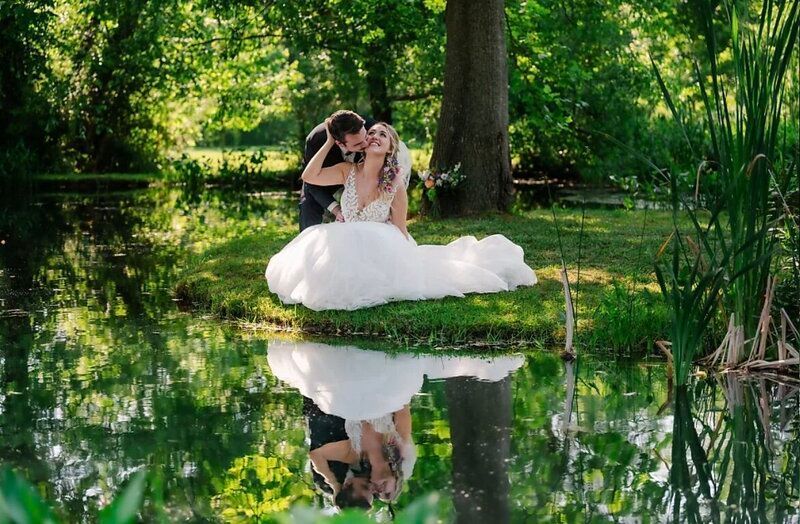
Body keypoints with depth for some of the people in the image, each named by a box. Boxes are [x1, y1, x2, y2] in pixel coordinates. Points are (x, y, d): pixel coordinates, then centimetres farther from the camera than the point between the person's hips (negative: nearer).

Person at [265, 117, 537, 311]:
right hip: (345, 245, 2)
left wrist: (403, 258, -14)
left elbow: (399, 231, -5)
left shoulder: (395, 185, -12)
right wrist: (330, 142, -13)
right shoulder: (349, 171, -3)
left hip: (381, 250, -2)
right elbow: (309, 176, -12)